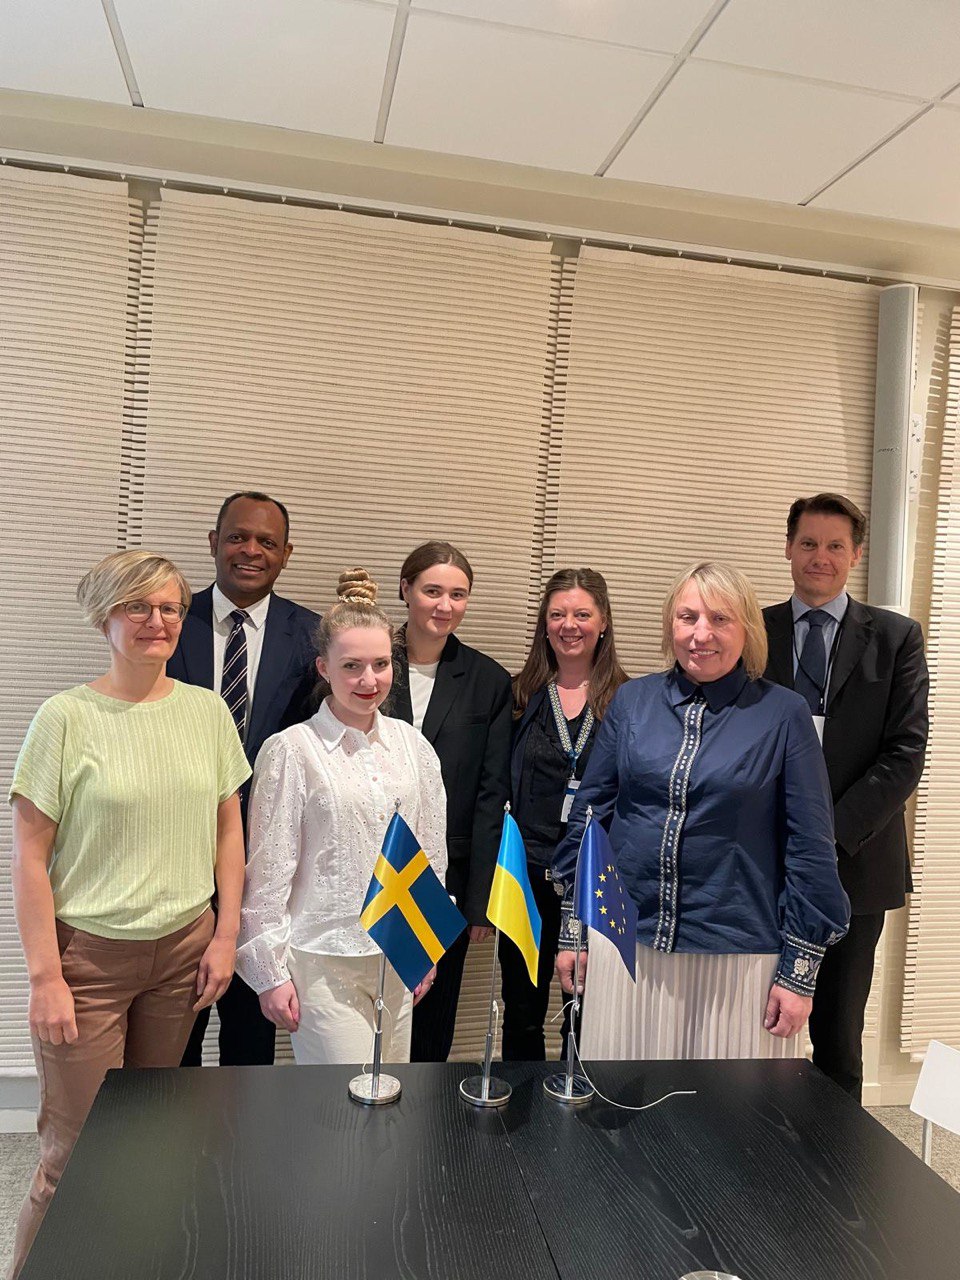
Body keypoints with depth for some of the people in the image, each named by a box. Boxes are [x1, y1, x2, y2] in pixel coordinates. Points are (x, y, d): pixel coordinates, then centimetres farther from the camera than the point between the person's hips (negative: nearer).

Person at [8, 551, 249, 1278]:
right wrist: (46, 976, -9)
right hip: (89, 956, -3)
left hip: (183, 951, 3)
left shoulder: (207, 710, 1)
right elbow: (30, 857, -8)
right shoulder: (66, 717, -10)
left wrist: (225, 935, 4)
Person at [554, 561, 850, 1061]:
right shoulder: (632, 700, 3)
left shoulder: (783, 714, -4)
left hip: (738, 958, -2)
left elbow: (810, 845, -3)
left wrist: (800, 969, -3)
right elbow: (590, 812, 7)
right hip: (626, 943, 2)